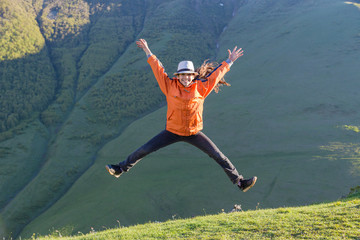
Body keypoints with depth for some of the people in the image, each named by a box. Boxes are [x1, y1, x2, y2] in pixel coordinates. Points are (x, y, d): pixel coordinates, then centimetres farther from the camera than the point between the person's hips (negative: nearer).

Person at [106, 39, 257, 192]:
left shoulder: (201, 88, -6)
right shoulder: (170, 86, -6)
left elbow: (216, 74, 5)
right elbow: (158, 69, 2)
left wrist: (229, 62, 11)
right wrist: (148, 52, 9)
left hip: (194, 133, 0)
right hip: (172, 132, 0)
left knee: (219, 156, -2)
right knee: (144, 150, 1)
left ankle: (240, 182, 10)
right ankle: (120, 169, 21)